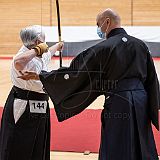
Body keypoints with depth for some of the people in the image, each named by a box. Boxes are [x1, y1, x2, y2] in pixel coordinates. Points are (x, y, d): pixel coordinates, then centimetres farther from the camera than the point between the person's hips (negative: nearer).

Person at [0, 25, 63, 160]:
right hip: (23, 108, -10)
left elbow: (49, 52, 33)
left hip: (39, 109, 10)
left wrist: (58, 46, 54)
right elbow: (18, 63, -48)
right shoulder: (25, 56, -22)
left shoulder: (41, 56, 7)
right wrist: (37, 50, -34)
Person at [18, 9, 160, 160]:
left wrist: (40, 76, -2)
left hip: (118, 104, -5)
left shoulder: (104, 48, -10)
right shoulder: (140, 45, 6)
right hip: (141, 103, 6)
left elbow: (75, 71, -10)